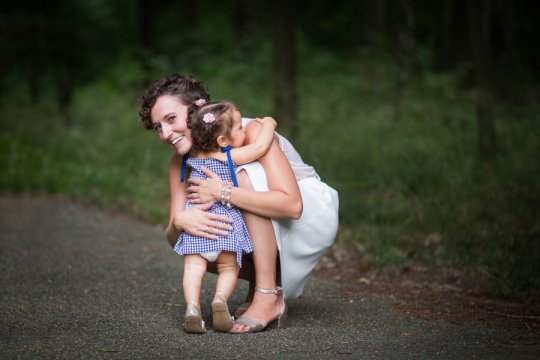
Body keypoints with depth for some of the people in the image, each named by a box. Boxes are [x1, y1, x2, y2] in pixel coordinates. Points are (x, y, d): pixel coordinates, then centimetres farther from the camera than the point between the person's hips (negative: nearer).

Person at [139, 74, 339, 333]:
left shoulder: (252, 132, -25)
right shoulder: (181, 162, -6)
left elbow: (291, 204, -36)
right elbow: (173, 238, -11)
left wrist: (223, 193, -37)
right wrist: (180, 221, -35)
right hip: (264, 233, 6)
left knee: (246, 175, -31)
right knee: (188, 237, -17)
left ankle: (269, 296, -26)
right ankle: (259, 282, 4)